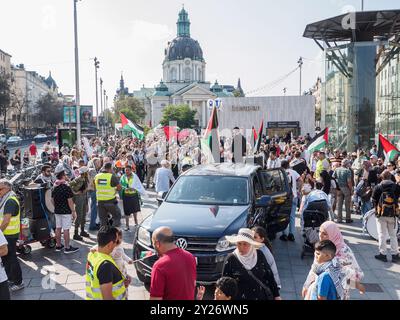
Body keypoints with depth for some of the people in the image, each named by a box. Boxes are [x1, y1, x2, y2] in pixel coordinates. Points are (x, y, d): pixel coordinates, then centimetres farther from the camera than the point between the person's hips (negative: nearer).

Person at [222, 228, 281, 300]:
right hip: (241, 297, -2)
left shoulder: (259, 255, -3)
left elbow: (269, 276, 5)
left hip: (263, 296, 2)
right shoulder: (231, 259, -10)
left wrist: (276, 295, 7)